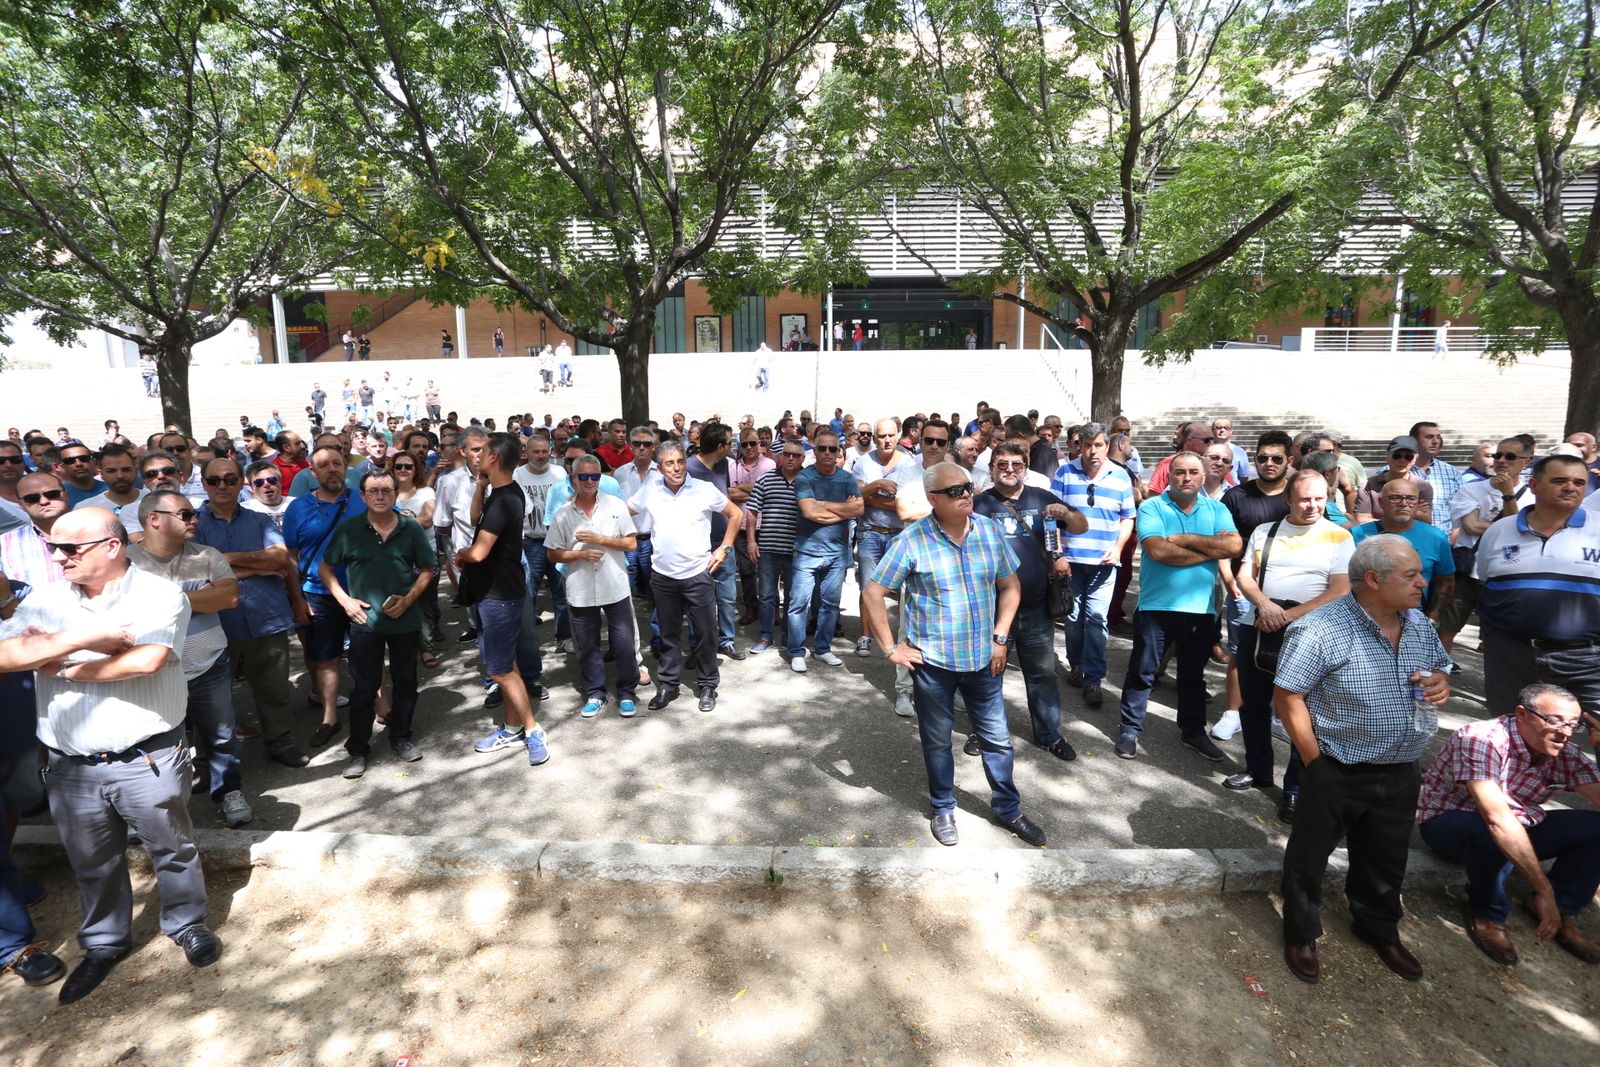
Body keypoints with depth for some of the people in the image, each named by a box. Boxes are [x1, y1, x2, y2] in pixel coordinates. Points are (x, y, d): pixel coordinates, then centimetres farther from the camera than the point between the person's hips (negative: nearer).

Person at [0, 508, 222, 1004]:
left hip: (148, 760, -4)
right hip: (72, 767, 4)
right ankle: (104, 942, 41)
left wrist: (63, 667, -12)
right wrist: (82, 638, -20)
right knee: (92, 862, 20)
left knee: (172, 849, 13)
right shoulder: (46, 600, 3)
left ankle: (188, 925, 34)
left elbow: (147, 660, -26)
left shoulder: (160, 595, -12)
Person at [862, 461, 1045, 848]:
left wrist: (1000, 638, 1)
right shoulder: (912, 540, -13)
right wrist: (891, 647, -9)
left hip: (983, 658, 3)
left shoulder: (990, 530, -2)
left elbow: (1010, 585, 9)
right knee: (937, 741, 14)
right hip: (931, 661, -3)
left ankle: (1008, 809, 34)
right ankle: (943, 809, 35)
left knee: (997, 739, 13)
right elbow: (873, 593, -9)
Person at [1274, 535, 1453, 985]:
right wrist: (1316, 763, -17)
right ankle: (1301, 935, 30)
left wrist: (1441, 684, -4)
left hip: (1400, 774, 7)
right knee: (1309, 856, 10)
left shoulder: (1420, 625, 2)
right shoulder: (1320, 629, -22)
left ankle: (1380, 930, 46)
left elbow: (1439, 670, 20)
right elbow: (1288, 695, -20)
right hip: (1337, 774, -6)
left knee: (1385, 861, 23)